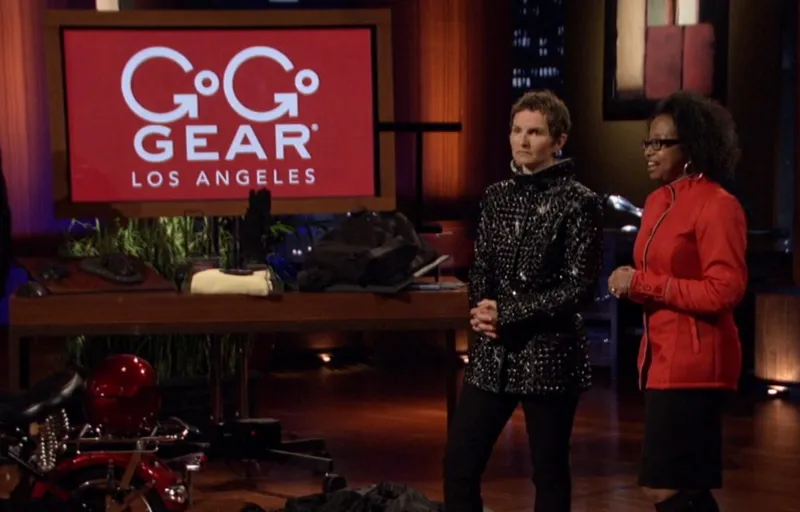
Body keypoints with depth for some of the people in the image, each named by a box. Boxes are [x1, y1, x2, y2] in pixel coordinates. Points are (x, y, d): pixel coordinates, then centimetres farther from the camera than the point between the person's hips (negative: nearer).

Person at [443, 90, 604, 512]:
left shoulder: (579, 202, -7)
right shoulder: (496, 196, 10)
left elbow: (581, 287, -12)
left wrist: (508, 314, -14)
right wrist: (480, 312, -7)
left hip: (549, 354, -5)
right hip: (493, 353, 5)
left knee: (549, 471, 5)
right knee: (459, 462, 3)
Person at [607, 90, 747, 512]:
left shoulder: (717, 205, -13)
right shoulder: (658, 201, 13)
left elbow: (724, 291, -19)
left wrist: (642, 283, -17)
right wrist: (631, 284, 2)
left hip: (694, 362, -9)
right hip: (662, 354, 9)